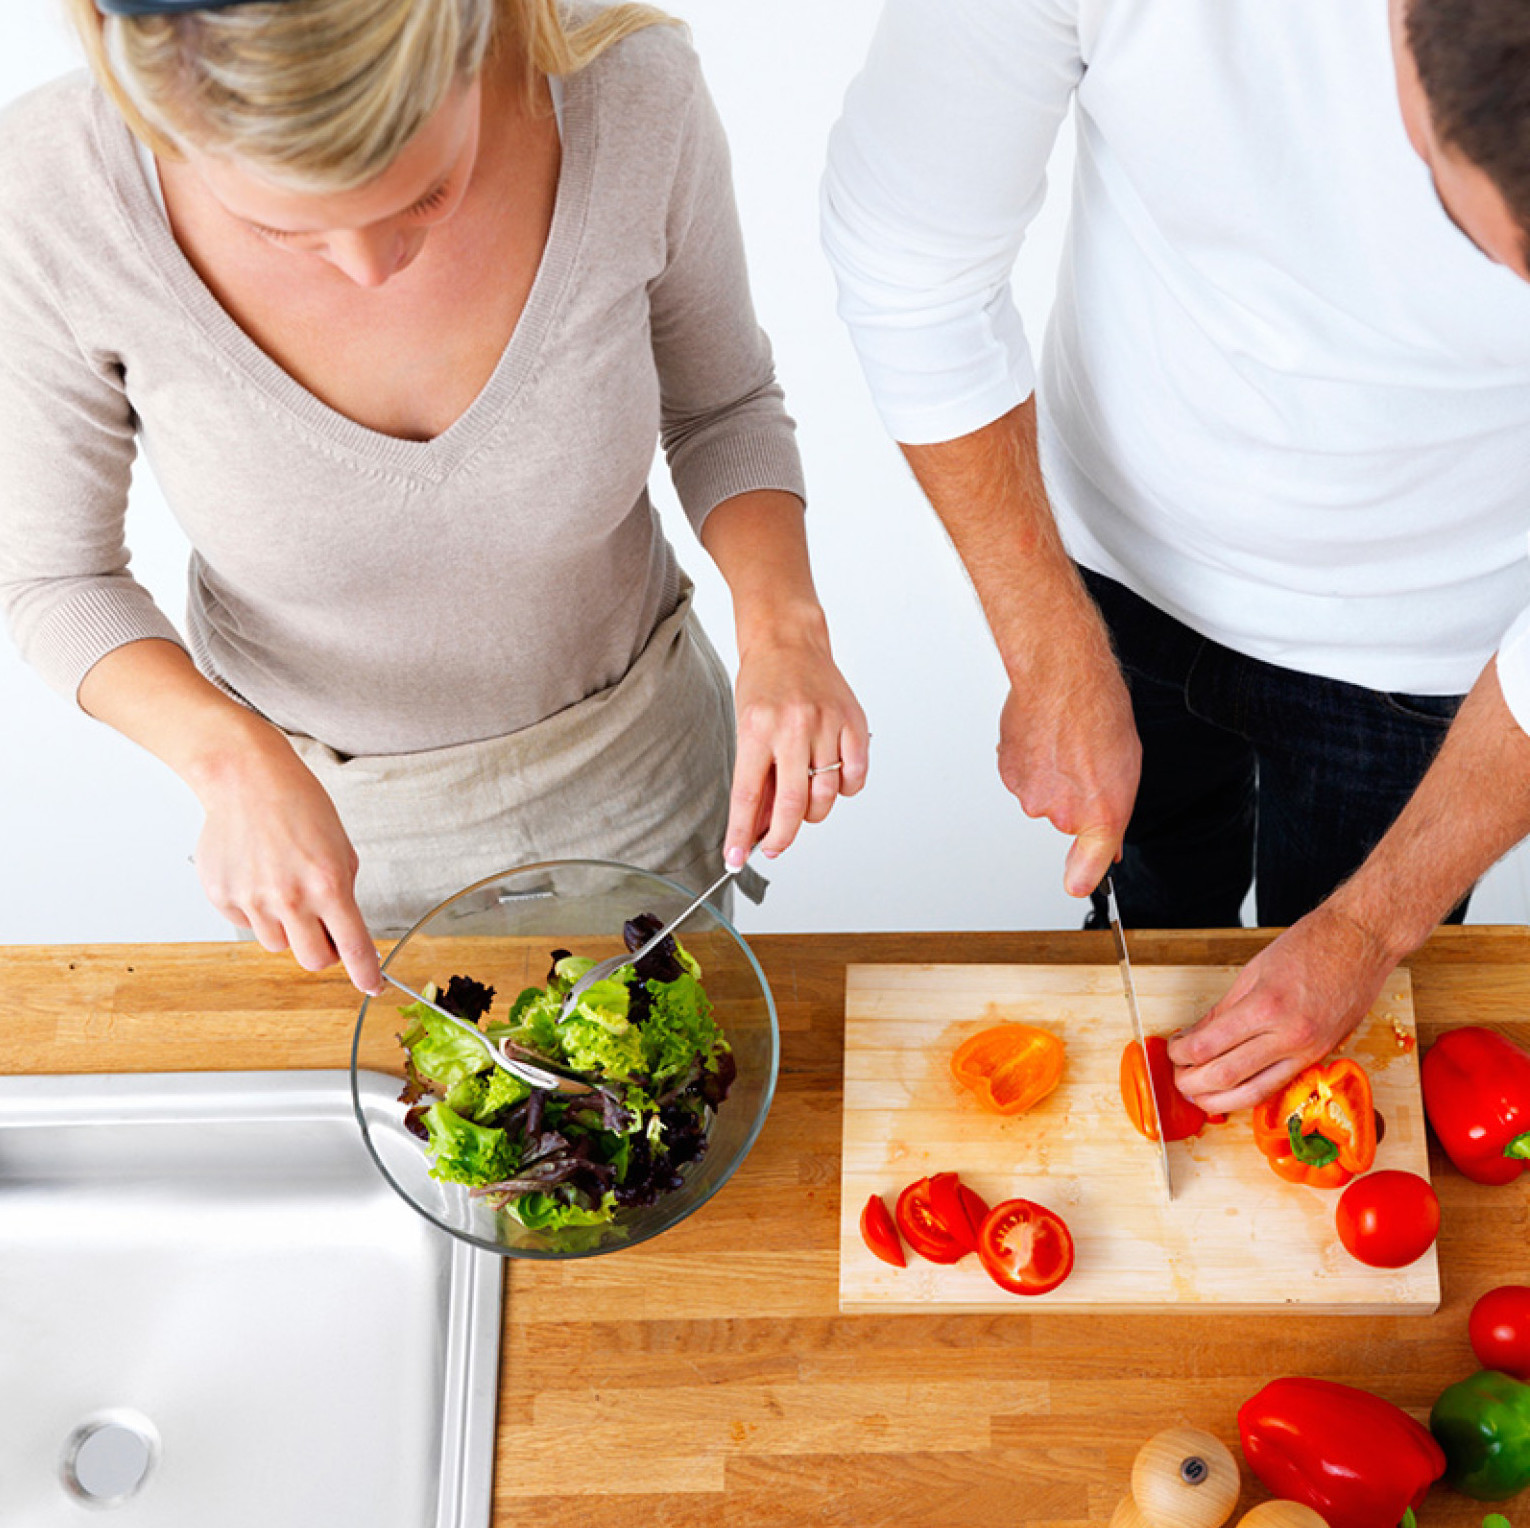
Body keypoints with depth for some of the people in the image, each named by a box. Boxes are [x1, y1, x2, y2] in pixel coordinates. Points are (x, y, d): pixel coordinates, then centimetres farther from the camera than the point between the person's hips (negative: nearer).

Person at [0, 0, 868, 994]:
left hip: (631, 761, 2)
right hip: (328, 799, -1)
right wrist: (236, 759, -32)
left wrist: (783, 624, -28)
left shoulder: (631, 93, -29)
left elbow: (719, 401, -9)